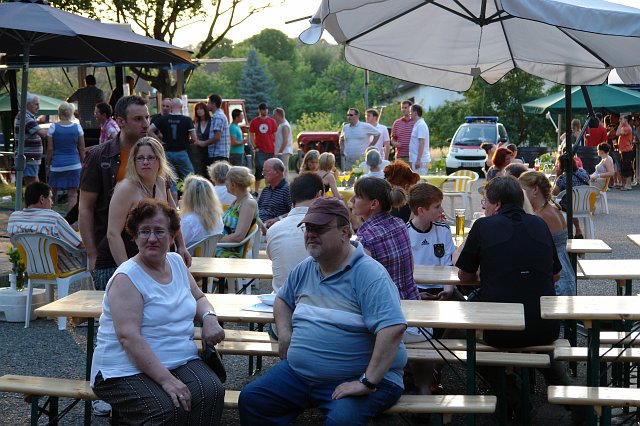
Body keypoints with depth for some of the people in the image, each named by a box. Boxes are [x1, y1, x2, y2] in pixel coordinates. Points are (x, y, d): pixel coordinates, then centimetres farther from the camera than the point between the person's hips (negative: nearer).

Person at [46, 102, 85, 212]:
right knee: (72, 194, 1)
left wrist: (48, 164, 7)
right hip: (74, 165, 0)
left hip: (57, 165, 0)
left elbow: (50, 149, -3)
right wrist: (82, 163, 13)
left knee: (52, 193, 14)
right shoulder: (77, 127, 0)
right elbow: (82, 149, 3)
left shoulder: (53, 127, -4)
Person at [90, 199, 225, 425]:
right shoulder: (126, 278, -10)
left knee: (211, 392, -25)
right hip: (127, 370, -6)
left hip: (181, 361, 6)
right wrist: (166, 379, -26)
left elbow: (198, 298, 28)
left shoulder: (176, 262, 13)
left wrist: (209, 318, 3)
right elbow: (128, 337, -19)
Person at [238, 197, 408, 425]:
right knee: (250, 399, -10)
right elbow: (283, 300, 32)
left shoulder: (370, 274, -14)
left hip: (356, 378, -7)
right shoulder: (304, 270, 11)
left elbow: (393, 329, -25)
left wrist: (367, 383, -28)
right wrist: (284, 333, 10)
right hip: (298, 372, 7)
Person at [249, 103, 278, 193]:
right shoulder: (254, 122, 3)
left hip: (271, 150, 2)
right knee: (259, 169, -9)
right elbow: (251, 136, 5)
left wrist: (275, 147, -1)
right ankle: (256, 191, -5)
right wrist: (255, 147, -5)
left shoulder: (272, 121, 5)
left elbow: (275, 135, 8)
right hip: (260, 150, -2)